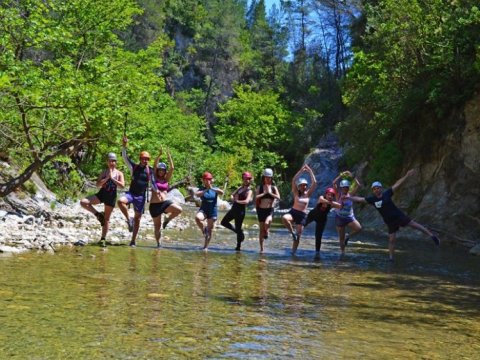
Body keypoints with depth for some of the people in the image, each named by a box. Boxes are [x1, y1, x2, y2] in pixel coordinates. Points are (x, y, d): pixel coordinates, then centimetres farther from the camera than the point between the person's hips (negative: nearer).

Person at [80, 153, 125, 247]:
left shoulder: (119, 173, 0)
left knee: (106, 219, 5)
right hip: (101, 194, 2)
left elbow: (122, 185, -14)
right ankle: (98, 214, -1)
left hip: (111, 197, -2)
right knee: (83, 202, -19)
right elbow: (98, 184, -7)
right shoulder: (104, 172, 3)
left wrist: (112, 178, -17)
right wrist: (107, 178, -16)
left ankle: (103, 239, 14)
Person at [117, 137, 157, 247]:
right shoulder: (134, 167, 1)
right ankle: (128, 220, -13)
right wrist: (124, 146, -20)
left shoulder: (150, 170, 1)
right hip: (131, 193, 0)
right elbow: (125, 157, -8)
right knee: (120, 201, -33)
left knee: (137, 218, 4)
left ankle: (133, 241, 14)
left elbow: (152, 182, 4)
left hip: (141, 196, 0)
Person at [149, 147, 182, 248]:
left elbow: (172, 168, 2)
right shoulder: (154, 178, 4)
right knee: (157, 225, 6)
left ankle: (167, 220, 2)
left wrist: (169, 157, -1)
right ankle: (158, 243, 20)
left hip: (165, 203, 2)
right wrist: (160, 155, -14)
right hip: (154, 205, -2)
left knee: (179, 209, -23)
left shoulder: (166, 179, 10)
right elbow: (154, 166, -8)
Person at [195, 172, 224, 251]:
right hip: (203, 210, -1)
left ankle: (205, 247, 16)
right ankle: (203, 230, -7)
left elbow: (222, 192, -18)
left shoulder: (215, 189, 3)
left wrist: (212, 188, -27)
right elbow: (197, 194, -20)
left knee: (209, 230, 4)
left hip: (213, 212, 1)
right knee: (197, 218, -34)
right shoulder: (202, 189, 0)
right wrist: (206, 190, -26)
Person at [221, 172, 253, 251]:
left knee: (238, 228, -3)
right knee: (224, 222, 16)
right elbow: (232, 195, 20)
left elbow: (246, 201, -26)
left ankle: (238, 246, 10)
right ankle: (240, 232, 26)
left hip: (240, 211, -9)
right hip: (234, 208, 9)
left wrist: (237, 201, -13)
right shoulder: (240, 188, 13)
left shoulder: (249, 191, -10)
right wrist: (233, 198, -3)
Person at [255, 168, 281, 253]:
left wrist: (270, 193, -14)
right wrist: (264, 193, -15)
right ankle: (262, 248, 13)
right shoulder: (259, 187, 2)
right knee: (261, 229, 4)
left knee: (267, 222, -32)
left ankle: (267, 232, 3)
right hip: (261, 210, 1)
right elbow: (256, 197, -12)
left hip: (270, 210, -1)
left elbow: (278, 197, -9)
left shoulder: (273, 187, 4)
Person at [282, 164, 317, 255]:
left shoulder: (308, 193, 4)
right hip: (293, 212, -1)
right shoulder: (296, 193, 2)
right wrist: (301, 170, -14)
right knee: (284, 218, -35)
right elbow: (293, 181, -11)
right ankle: (292, 232, -12)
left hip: (302, 215, 1)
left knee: (298, 236, 0)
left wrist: (310, 171, -8)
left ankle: (293, 252, 12)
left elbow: (314, 182, -6)